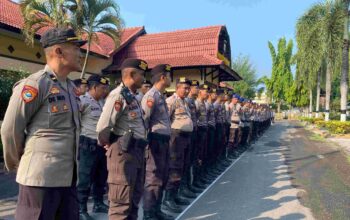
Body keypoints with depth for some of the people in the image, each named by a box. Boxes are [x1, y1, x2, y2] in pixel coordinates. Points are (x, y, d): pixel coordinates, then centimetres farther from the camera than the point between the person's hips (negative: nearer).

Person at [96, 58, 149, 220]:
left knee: (134, 199, 20)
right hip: (124, 152, -9)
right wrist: (107, 144, -4)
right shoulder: (118, 95, -14)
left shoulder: (132, 96, 16)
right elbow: (103, 127, -20)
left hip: (137, 151, 10)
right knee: (121, 202, 1)